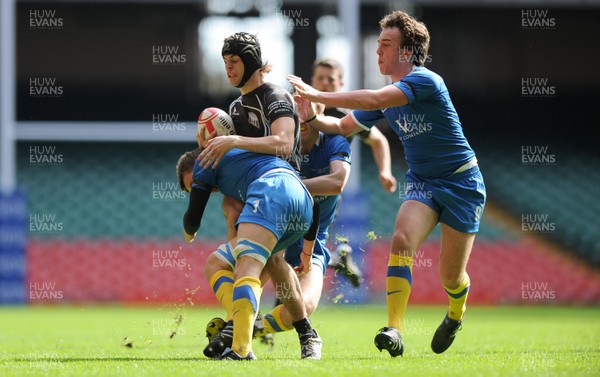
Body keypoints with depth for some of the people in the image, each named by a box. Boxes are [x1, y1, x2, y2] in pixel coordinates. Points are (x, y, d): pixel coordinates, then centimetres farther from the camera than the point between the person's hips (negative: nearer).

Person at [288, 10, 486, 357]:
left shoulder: (425, 81, -22)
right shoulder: (389, 96, 4)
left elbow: (373, 100, -35)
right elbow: (344, 126, 15)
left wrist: (318, 95, -31)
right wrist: (313, 118, -6)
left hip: (461, 183, -6)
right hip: (422, 183, 6)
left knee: (451, 276, 0)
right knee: (402, 239, -24)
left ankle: (455, 316, 37)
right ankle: (394, 332, -31)